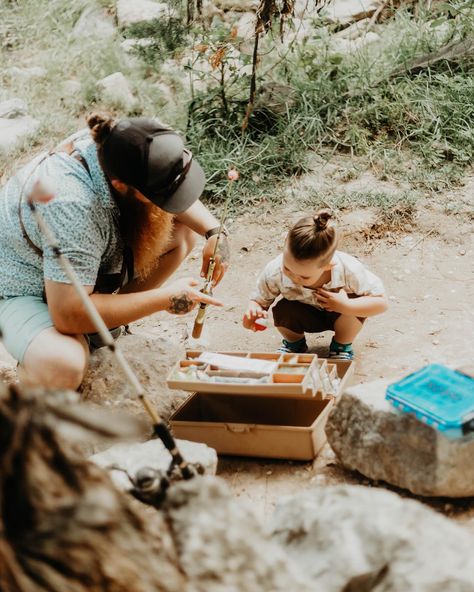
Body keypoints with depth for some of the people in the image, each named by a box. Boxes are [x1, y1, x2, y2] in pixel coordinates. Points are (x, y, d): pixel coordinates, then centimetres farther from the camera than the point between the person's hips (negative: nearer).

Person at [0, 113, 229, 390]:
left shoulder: (115, 143, -19)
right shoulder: (72, 206, -40)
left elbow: (179, 188, 1)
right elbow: (69, 315, -37)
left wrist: (215, 231, -16)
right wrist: (166, 299, -31)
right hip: (27, 291, -8)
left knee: (183, 229, -3)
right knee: (61, 369, -37)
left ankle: (103, 322, 4)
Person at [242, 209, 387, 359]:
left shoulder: (348, 270, -38)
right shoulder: (275, 272, -35)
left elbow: (381, 302, -31)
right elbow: (258, 300, -19)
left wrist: (345, 306, -45)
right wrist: (253, 311, -44)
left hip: (340, 316, -1)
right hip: (306, 317, 1)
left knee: (353, 305, -35)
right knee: (283, 311, -32)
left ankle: (342, 346, 0)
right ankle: (294, 343, 8)